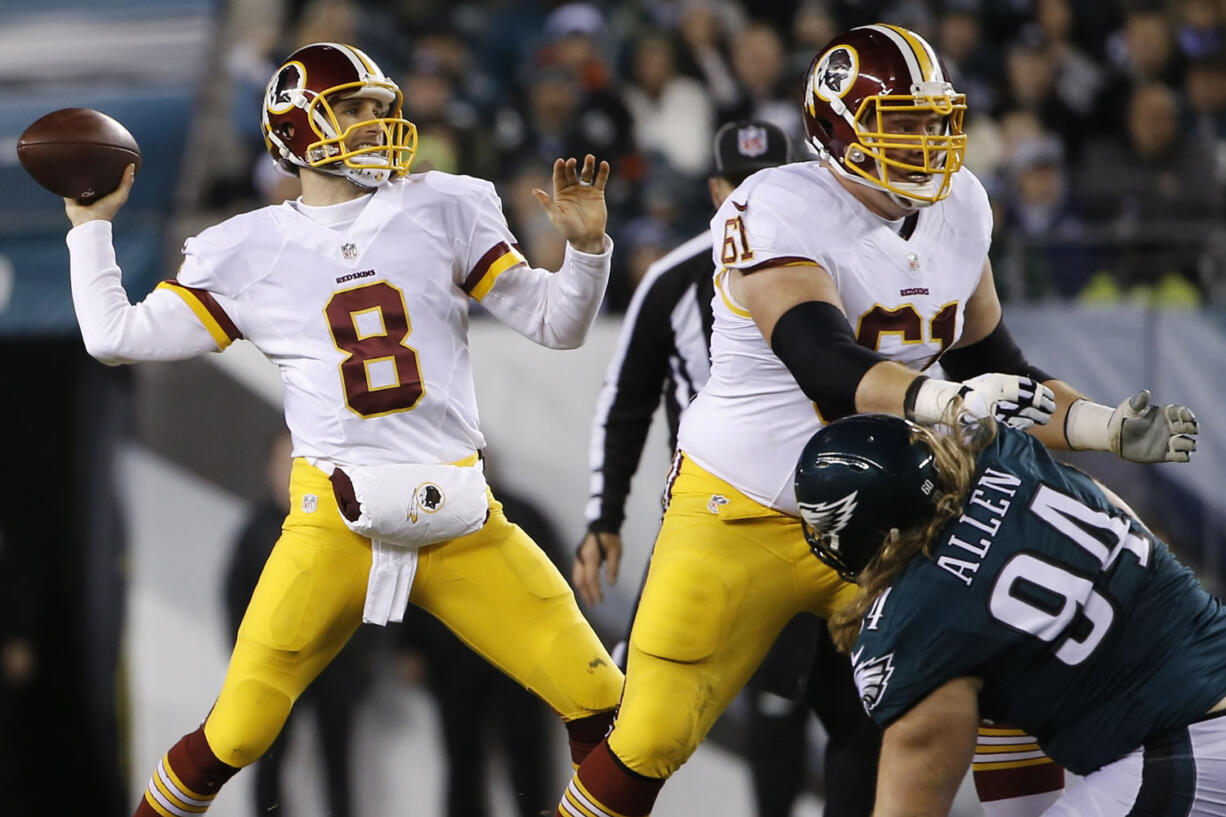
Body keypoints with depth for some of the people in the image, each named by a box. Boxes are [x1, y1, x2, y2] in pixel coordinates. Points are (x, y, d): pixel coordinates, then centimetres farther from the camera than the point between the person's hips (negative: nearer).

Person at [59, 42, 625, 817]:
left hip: (458, 523, 2)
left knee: (600, 704, -6)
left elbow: (556, 325, 9)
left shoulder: (444, 212, 8)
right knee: (235, 736, -7)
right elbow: (116, 336, 8)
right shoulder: (251, 252, 6)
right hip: (335, 522, -2)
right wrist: (91, 225, 13)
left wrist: (587, 245, -8)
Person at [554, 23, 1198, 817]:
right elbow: (824, 364, -36)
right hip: (745, 516, -6)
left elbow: (990, 363, 12)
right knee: (651, 741, -4)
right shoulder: (777, 213, -22)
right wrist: (946, 398, -53)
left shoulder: (959, 207, 1)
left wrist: (1110, 428, 0)